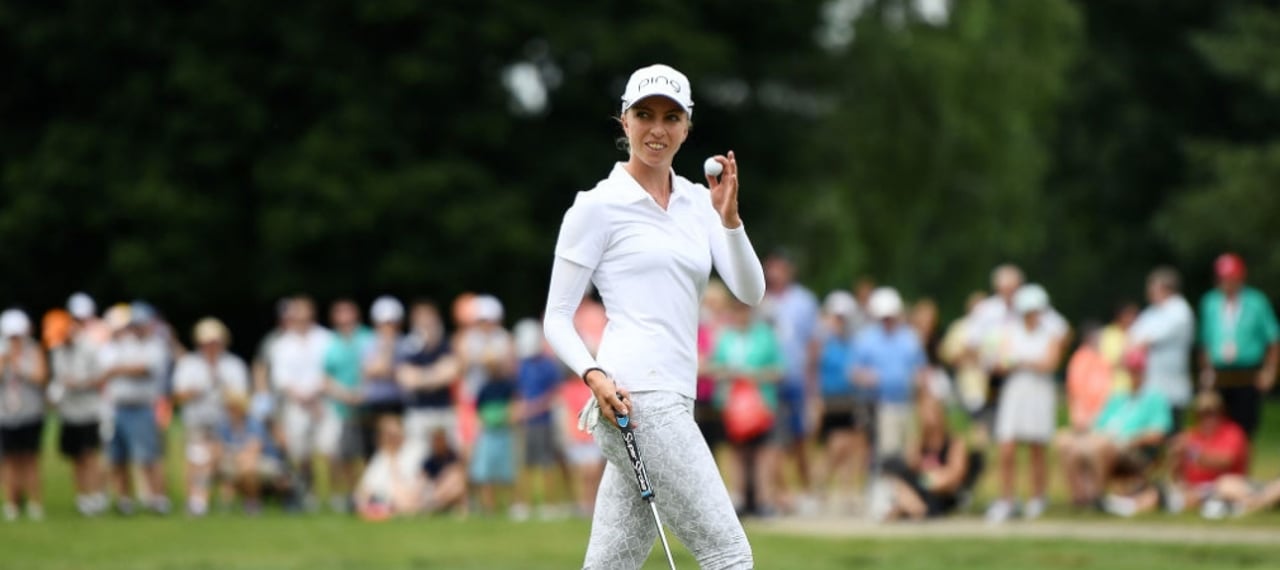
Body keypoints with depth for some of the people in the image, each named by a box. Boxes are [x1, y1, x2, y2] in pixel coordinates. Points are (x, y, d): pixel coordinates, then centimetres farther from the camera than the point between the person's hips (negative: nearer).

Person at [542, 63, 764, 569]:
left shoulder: (697, 201, 17)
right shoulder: (598, 206, 0)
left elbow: (750, 292, 6)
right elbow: (557, 318, 1)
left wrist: (728, 216, -9)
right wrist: (594, 376, -17)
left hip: (673, 401, 7)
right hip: (634, 396, -7)